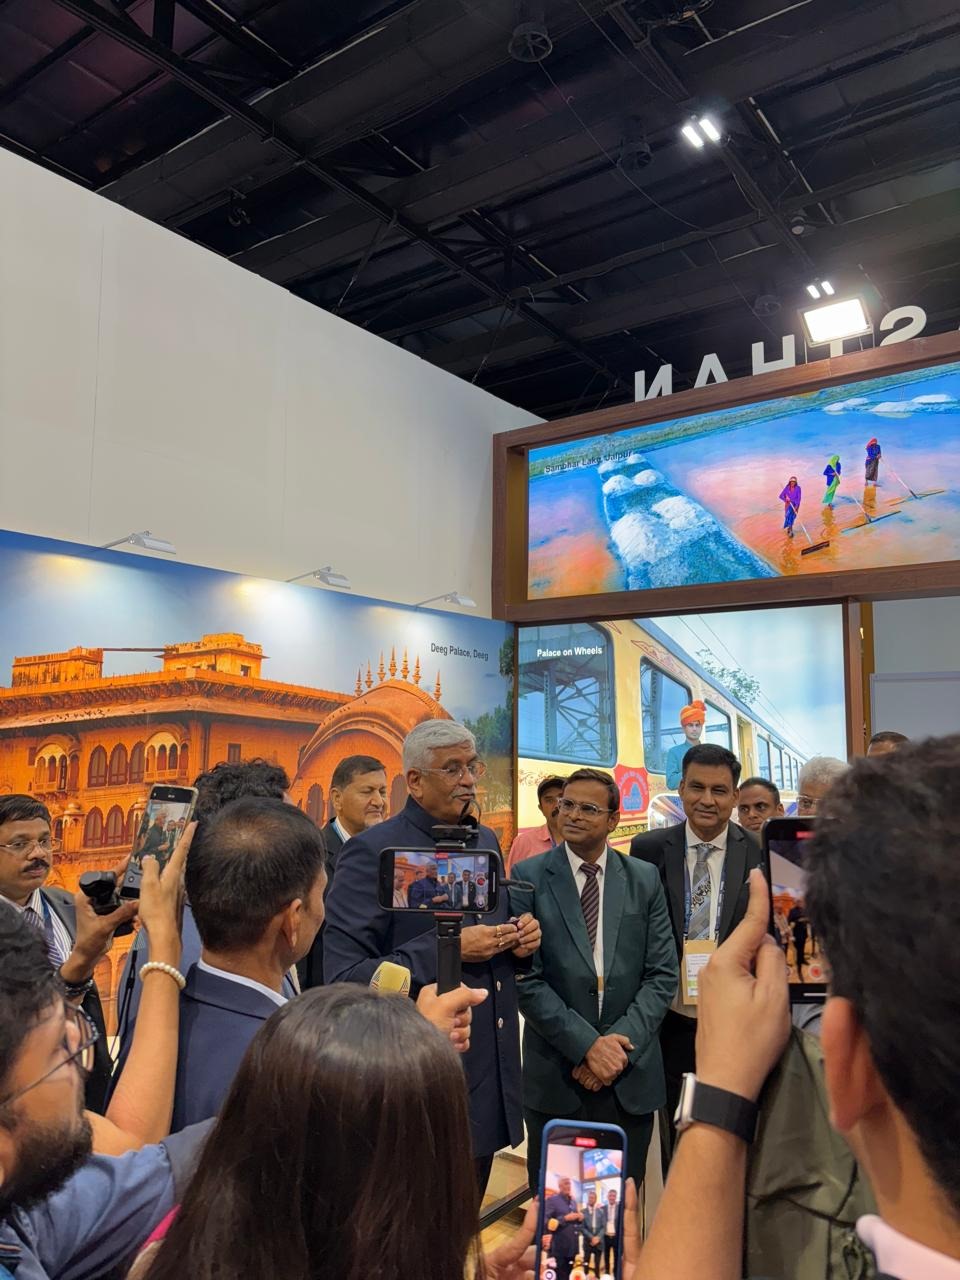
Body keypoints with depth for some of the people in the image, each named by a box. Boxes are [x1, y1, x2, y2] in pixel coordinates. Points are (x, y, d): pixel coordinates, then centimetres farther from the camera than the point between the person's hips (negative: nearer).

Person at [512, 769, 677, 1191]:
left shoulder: (645, 879, 2)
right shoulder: (529, 878, -5)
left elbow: (662, 974, 0)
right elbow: (526, 978, -9)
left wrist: (621, 1042, -11)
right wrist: (587, 1045, -14)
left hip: (632, 1077, 2)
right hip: (555, 1076, -1)